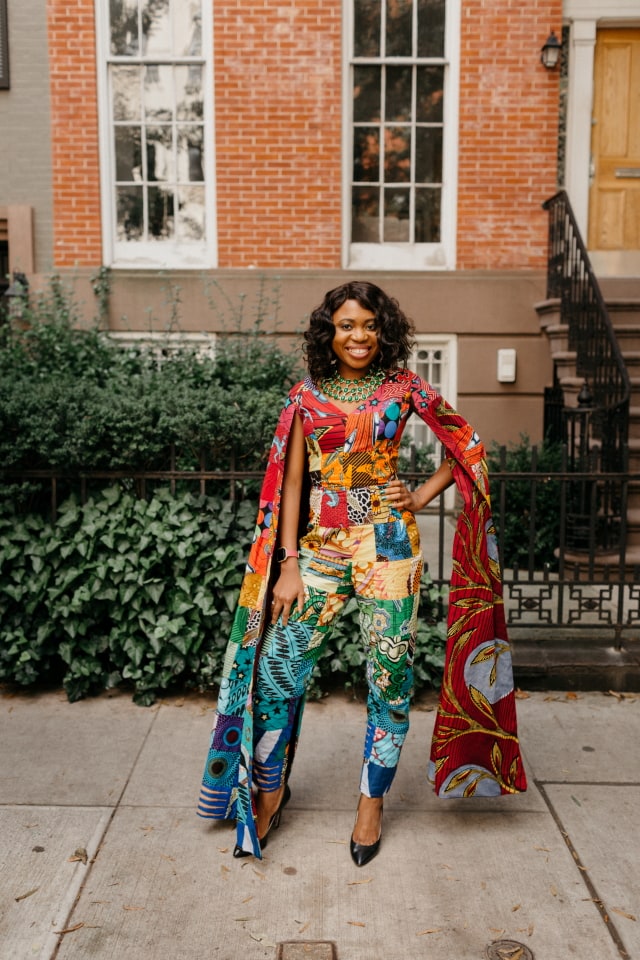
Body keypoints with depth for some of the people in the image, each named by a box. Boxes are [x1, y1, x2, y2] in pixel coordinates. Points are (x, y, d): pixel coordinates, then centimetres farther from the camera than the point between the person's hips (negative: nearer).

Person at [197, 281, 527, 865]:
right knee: (278, 668, -2)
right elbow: (291, 483, 4)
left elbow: (468, 448, 12)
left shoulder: (402, 387, 4)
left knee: (389, 675, 5)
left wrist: (421, 496, 1)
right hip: (321, 546, 1)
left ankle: (372, 801, 25)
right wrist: (289, 564, -3)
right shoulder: (308, 396, 6)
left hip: (389, 544, 0)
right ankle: (269, 787, 22)